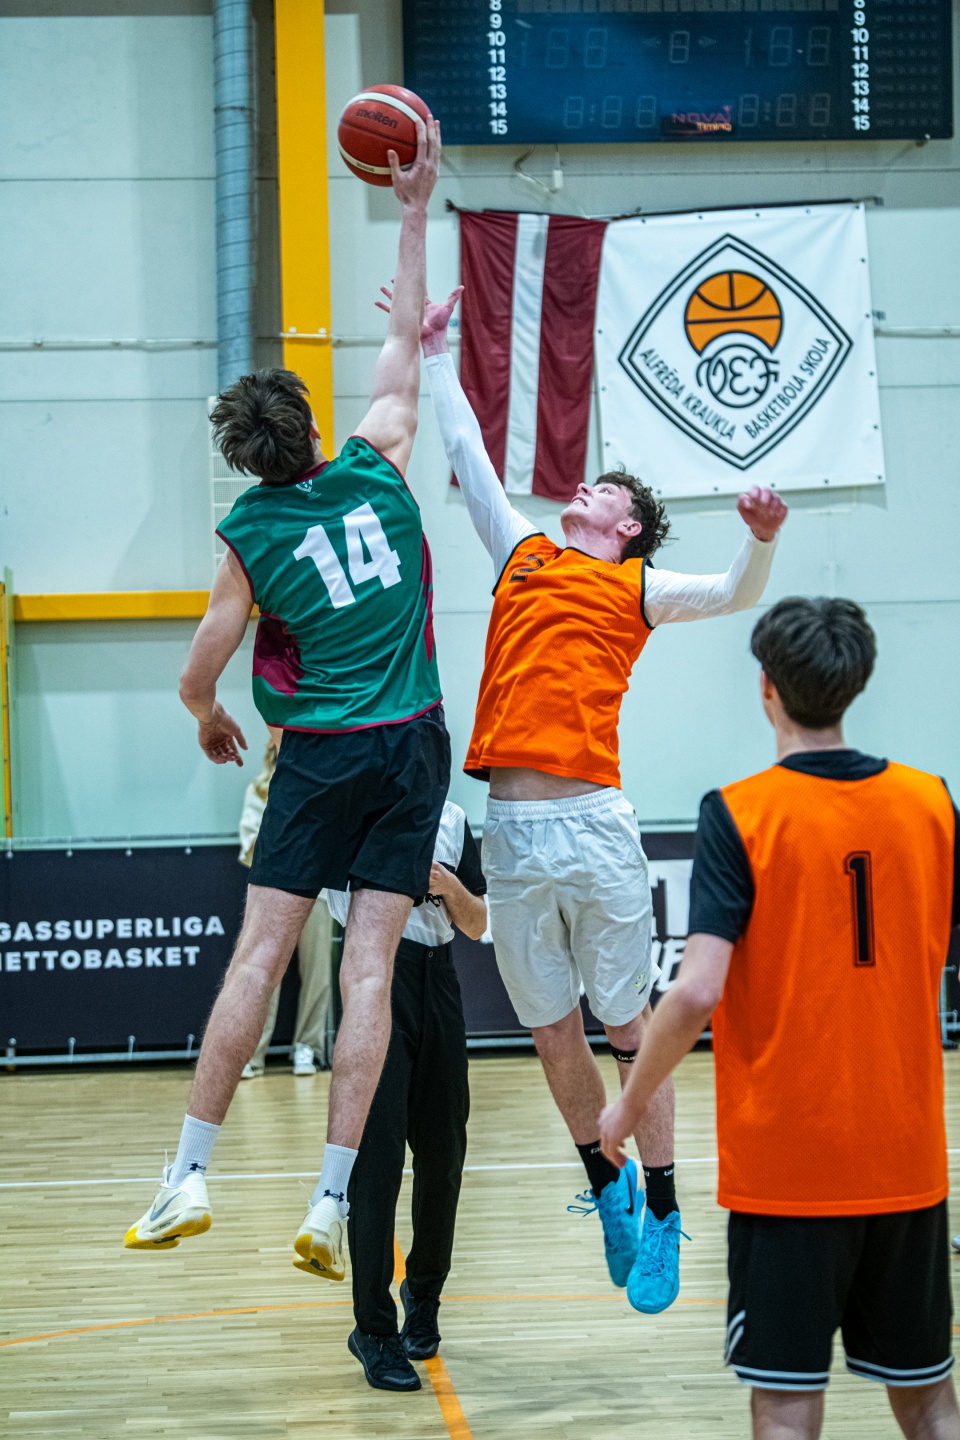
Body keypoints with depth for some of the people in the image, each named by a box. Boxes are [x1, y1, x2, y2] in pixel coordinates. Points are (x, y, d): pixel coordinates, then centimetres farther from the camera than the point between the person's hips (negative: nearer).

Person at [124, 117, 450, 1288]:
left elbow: (198, 675, 0)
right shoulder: (379, 468, 0)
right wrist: (414, 210, 19)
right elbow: (404, 340, 14)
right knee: (369, 968, -2)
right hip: (412, 747, 2)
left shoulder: (250, 534, -4)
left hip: (322, 754, -2)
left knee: (258, 956, 1)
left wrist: (210, 722, 23)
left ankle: (190, 1177, 0)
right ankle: (333, 1204, -3)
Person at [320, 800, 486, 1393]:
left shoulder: (452, 819, 14)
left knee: (443, 1157, 10)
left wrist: (450, 887, -6)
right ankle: (375, 1330, -5)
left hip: (438, 990, 5)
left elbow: (477, 925, 13)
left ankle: (424, 1293, 33)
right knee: (377, 1160, -9)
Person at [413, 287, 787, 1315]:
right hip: (510, 833, 4)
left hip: (593, 824, -4)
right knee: (552, 1035, 9)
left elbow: (733, 596, -3)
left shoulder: (636, 588, 10)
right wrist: (437, 353, 29)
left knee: (628, 1026, 1)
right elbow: (467, 454, 26)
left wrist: (761, 541, -22)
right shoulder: (523, 557, 20)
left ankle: (660, 1215, 6)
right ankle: (605, 1187, 26)